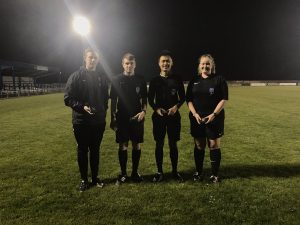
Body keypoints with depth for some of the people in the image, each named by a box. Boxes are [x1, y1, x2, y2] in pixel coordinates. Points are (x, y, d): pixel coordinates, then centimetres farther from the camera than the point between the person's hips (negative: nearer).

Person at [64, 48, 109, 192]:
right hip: (81, 121, -3)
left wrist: (103, 113, 7)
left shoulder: (101, 78, 8)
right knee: (82, 151, 9)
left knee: (95, 150, 13)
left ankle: (95, 178, 27)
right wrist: (82, 107, -20)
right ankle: (84, 180, 24)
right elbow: (68, 99, -7)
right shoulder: (76, 76, -4)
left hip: (98, 122, 3)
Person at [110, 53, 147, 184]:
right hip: (122, 118, -1)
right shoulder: (117, 80, 1)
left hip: (137, 118, 1)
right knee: (123, 146, 4)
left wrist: (144, 111, -9)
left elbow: (144, 99, 9)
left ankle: (135, 172, 22)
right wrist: (113, 119, -2)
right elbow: (113, 100, 2)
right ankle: (123, 174, 18)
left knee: (137, 145, 6)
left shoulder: (140, 80, 4)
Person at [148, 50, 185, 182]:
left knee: (173, 144, 6)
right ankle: (159, 172, 19)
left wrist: (176, 106, -13)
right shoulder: (155, 80, 3)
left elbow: (182, 97, 6)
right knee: (159, 144, 6)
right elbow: (150, 98, 5)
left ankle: (175, 171, 22)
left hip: (173, 116, 0)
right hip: (158, 116, 0)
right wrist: (156, 108, -14)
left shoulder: (177, 79, 3)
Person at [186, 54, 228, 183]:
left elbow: (224, 99, -5)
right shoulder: (194, 81, 7)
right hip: (197, 118, 3)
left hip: (214, 118, -2)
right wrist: (195, 114, -8)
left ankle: (215, 175, 16)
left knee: (214, 145, 3)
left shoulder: (219, 80, -2)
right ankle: (198, 172, 23)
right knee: (199, 146, 10)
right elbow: (189, 99, 5)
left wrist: (214, 114, -15)